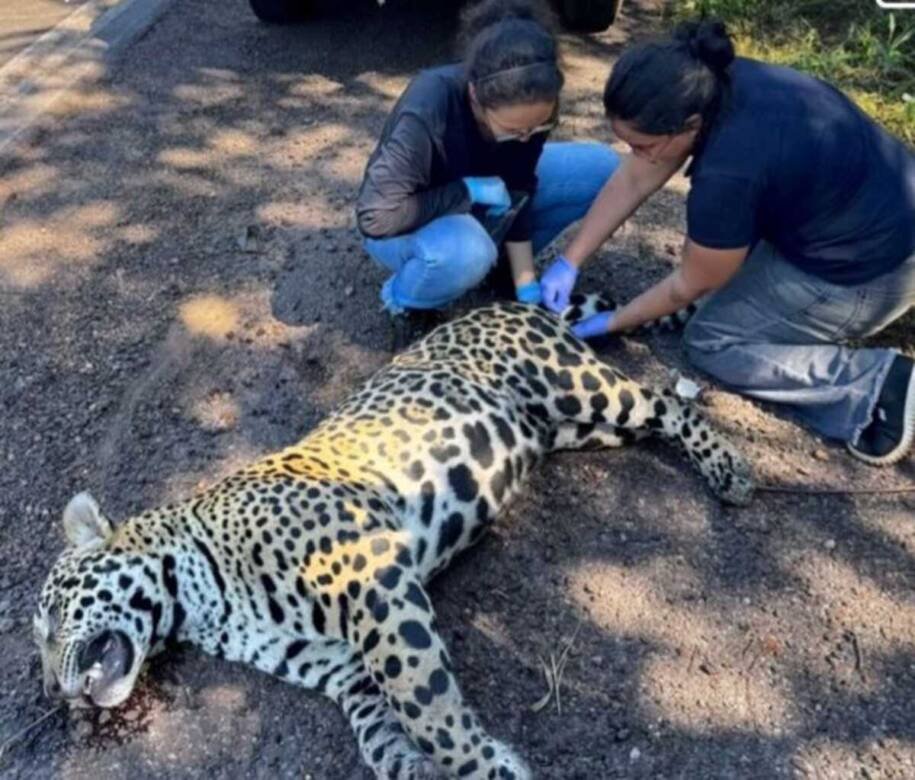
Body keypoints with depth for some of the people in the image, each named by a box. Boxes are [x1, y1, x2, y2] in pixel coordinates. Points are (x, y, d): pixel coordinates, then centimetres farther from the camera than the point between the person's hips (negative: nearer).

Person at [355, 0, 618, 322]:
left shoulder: (526, 107, -21)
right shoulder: (429, 110, -37)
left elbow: (518, 189, -12)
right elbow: (375, 216, -37)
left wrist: (526, 285, -15)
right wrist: (467, 191, -32)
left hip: (483, 196, 6)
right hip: (413, 224, -6)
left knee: (600, 167, -10)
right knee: (464, 253, -42)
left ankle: (497, 257, 8)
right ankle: (404, 300, -8)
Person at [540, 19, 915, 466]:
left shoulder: (729, 170, -33)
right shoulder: (709, 87, -9)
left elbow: (691, 286, -15)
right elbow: (633, 181, 1)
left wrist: (614, 323, -2)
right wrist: (570, 262, 2)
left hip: (869, 270, -9)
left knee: (711, 342, -1)